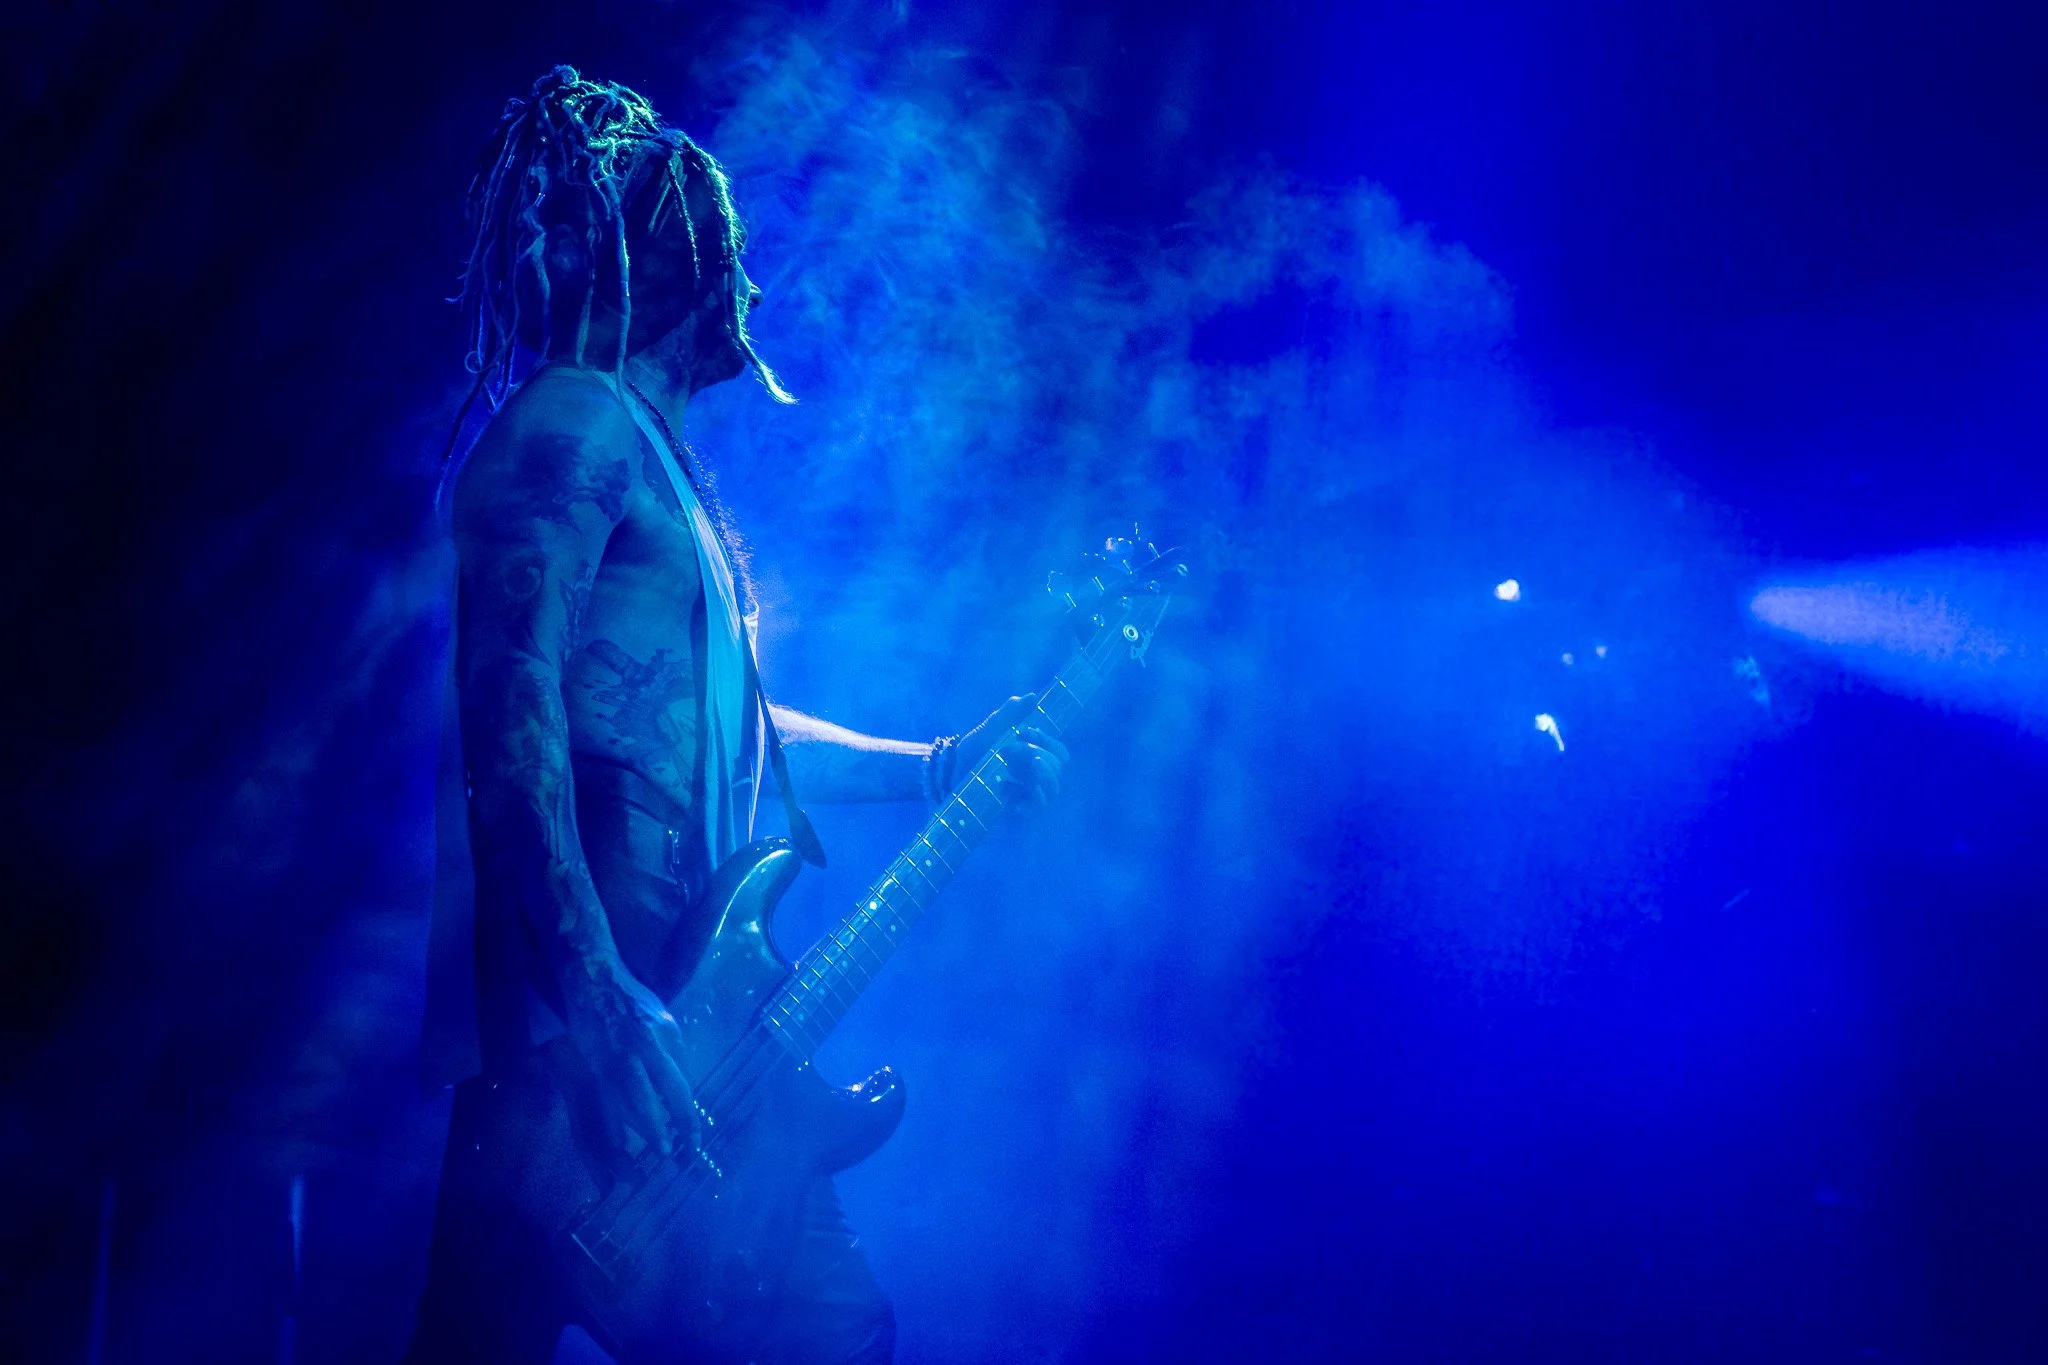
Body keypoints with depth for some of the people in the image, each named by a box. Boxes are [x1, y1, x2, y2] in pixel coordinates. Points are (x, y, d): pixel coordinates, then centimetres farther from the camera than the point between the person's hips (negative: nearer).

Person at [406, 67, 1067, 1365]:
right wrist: (591, 996, -28)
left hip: (685, 1027, 10)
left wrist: (935, 766, 29)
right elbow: (512, 705, -20)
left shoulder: (657, 460, 23)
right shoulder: (573, 421, -7)